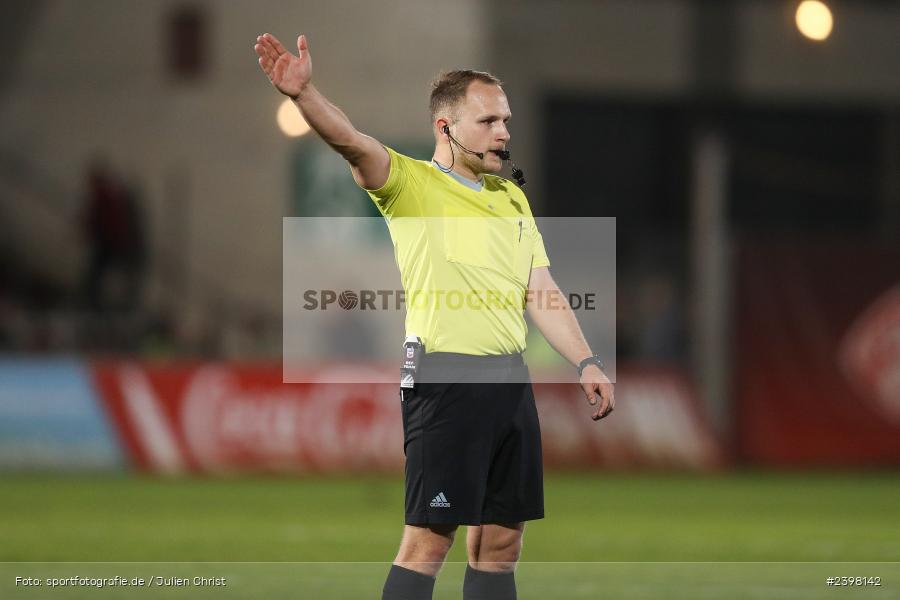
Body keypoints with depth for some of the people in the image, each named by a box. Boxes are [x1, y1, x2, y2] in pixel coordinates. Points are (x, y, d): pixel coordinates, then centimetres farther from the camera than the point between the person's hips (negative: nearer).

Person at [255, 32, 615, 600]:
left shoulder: (512, 198, 18)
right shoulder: (411, 183, -3)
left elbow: (542, 294, 17)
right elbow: (353, 143, -21)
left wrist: (586, 363, 5)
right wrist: (303, 92, -40)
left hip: (511, 381, 7)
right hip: (447, 378, -7)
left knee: (501, 541, 9)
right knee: (429, 539, -9)